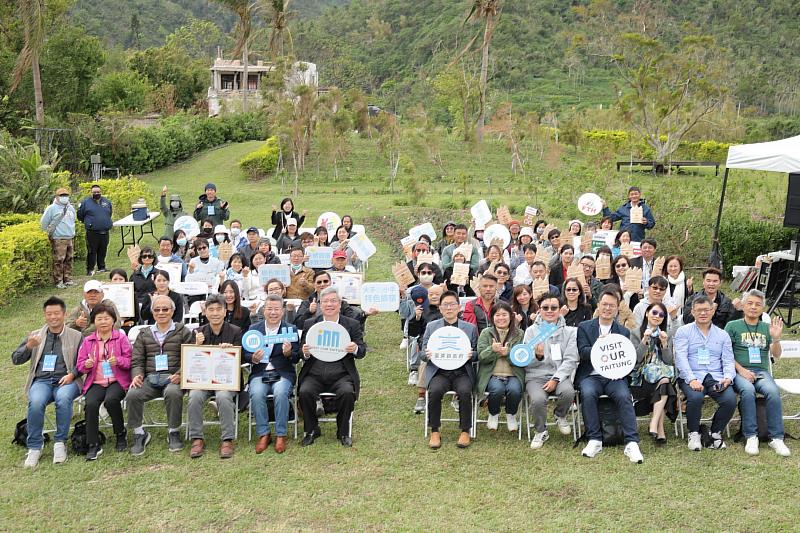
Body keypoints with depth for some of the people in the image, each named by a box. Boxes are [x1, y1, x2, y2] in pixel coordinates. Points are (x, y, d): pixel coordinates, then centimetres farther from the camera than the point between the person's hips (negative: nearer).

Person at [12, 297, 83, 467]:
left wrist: (72, 375, -13)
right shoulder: (35, 336, 18)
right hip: (41, 381, 2)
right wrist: (29, 347, -9)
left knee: (63, 399, -36)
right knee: (35, 402, -32)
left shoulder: (76, 336, 12)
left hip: (65, 381, -1)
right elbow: (15, 359, 12)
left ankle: (60, 443, -20)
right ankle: (34, 447, -16)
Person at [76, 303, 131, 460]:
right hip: (95, 382, 2)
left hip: (117, 380, -2)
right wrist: (86, 365, -12)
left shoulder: (121, 338, 7)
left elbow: (130, 360, 2)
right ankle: (93, 445, -18)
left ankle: (121, 435, -7)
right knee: (91, 404, -28)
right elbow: (80, 365, 11)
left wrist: (118, 361, -18)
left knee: (111, 400, -33)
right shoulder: (88, 341, 14)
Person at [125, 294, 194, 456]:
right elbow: (136, 361, 15)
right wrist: (137, 375, -7)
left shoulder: (183, 332, 12)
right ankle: (139, 434, -9)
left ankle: (174, 432, -15)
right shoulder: (144, 334, 22)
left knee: (173, 393, -37)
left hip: (172, 377, -3)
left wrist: (180, 374, -16)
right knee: (132, 395, -27)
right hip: (150, 378, 3)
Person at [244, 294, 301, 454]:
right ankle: (263, 434, -14)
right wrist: (254, 358, -15)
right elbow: (245, 355, 8)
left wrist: (289, 353, -21)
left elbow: (296, 359, 2)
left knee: (280, 393, -32)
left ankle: (281, 435, -18)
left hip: (283, 373, -1)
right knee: (256, 393, -29)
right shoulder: (254, 329, 10)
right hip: (259, 373, 1)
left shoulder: (291, 329, 6)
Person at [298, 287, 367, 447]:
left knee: (347, 392, -29)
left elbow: (362, 351, 4)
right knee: (305, 392, -26)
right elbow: (303, 354, 12)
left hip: (341, 375, -1)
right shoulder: (310, 324, 12)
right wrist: (305, 353, -13)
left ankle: (343, 432, -5)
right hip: (314, 375, 1)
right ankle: (312, 430, -2)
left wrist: (356, 349, -20)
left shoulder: (352, 325, 9)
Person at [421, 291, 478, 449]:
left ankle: (465, 431, -12)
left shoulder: (470, 328, 12)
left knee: (465, 391, -31)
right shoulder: (431, 326, 13)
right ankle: (434, 431, -12)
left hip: (462, 372, 0)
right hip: (439, 372, 0)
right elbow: (422, 353, 11)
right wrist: (427, 354, -14)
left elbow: (477, 354, 11)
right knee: (434, 391, -30)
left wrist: (470, 354, -13)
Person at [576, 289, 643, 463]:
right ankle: (594, 440, -22)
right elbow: (583, 353, -3)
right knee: (588, 394, -32)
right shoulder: (584, 327, 10)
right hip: (591, 376, -1)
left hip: (615, 376, 1)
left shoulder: (623, 332, 15)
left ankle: (632, 443, -28)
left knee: (624, 396, -29)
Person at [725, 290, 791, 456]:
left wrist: (776, 338, -9)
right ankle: (751, 437, -28)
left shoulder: (767, 328, 18)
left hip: (762, 371, 2)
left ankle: (776, 438, -24)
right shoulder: (733, 326, 9)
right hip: (740, 371, -2)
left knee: (773, 391, -30)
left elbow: (776, 355, 11)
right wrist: (741, 370, -12)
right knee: (748, 390, -35)